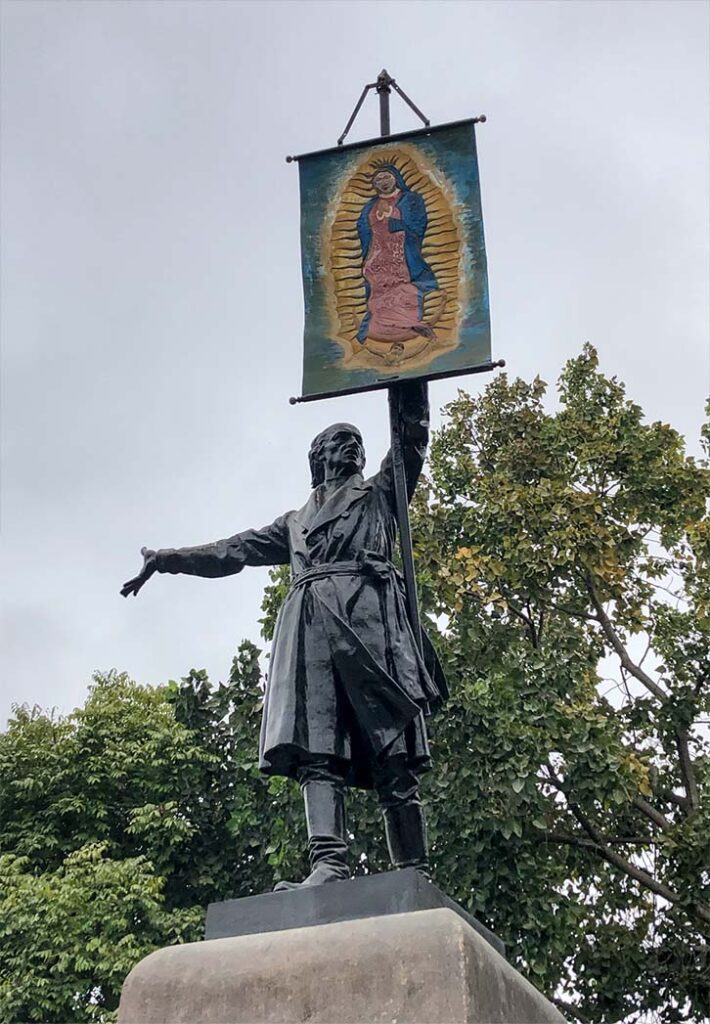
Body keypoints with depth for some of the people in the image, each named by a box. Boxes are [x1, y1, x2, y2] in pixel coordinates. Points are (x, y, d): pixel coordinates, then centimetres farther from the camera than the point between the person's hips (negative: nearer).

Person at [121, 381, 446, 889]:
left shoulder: (379, 493, 28)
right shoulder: (296, 521, 35)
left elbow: (412, 437, 17)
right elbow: (234, 550, 35)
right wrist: (170, 558, 30)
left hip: (369, 611, -3)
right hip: (310, 616, 3)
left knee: (393, 752, -13)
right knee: (316, 747, -15)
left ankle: (415, 874, -19)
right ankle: (329, 863, -27)